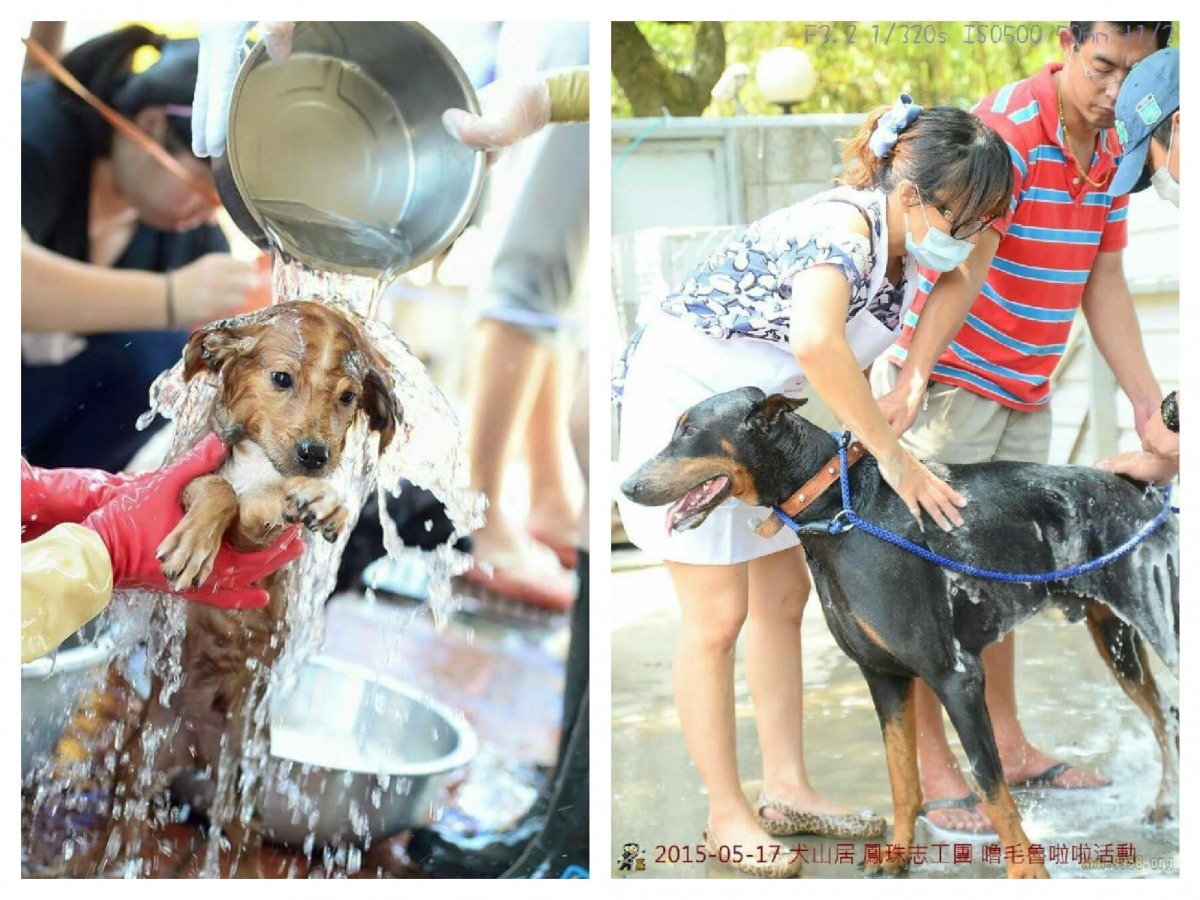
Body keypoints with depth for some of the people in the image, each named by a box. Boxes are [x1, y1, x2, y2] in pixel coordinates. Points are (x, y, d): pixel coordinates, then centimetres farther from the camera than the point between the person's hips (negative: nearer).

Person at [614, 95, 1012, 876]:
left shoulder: (905, 232, -6)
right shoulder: (843, 231, -33)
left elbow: (959, 283, 16)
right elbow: (816, 341, -54)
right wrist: (892, 456, -44)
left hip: (754, 409, 9)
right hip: (684, 394, -9)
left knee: (783, 598, 11)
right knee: (718, 615, -3)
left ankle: (787, 790, 20)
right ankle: (728, 813, 8)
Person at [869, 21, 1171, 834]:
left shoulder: (1111, 149, 5)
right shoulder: (1009, 127, -21)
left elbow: (1104, 282, 9)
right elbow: (964, 264, -32)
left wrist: (1146, 395, 4)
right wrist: (912, 378, -39)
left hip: (1026, 391, 8)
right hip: (950, 380, -8)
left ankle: (1008, 746, 25)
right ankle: (930, 766, 2)